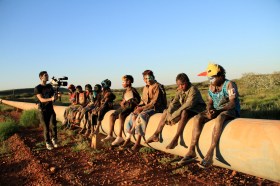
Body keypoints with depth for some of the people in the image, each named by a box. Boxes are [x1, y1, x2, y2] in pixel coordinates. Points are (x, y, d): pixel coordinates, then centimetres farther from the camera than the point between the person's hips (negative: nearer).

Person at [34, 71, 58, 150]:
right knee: (46, 127, 1)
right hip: (42, 110, -3)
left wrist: (55, 97, -13)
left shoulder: (50, 86, 9)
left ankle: (54, 139, 11)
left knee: (53, 125, -10)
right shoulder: (37, 88, -6)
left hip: (50, 109, 3)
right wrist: (51, 99, -34)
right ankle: (48, 143, 14)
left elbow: (54, 96, 13)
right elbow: (41, 99, -17)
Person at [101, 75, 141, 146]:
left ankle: (119, 136, -34)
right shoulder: (124, 91, 17)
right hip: (124, 107, 8)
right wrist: (122, 103, 0)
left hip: (131, 107, -8)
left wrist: (129, 102, -14)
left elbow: (138, 101, -10)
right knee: (112, 115, -9)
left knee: (121, 115, -34)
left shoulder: (133, 90, -7)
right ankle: (110, 135, -4)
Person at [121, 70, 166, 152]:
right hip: (146, 107, 8)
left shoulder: (157, 86, -10)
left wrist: (143, 108, -19)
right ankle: (128, 139, -15)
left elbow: (155, 101, -17)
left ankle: (137, 143, -29)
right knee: (133, 115, -16)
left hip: (156, 108, -8)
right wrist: (139, 106, -2)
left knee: (141, 116, -32)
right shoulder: (145, 88, 15)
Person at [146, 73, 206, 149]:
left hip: (195, 110, -8)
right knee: (166, 111, 5)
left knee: (184, 113, -41)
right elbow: (174, 103, -3)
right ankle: (156, 135, 0)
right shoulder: (179, 91, 3)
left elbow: (189, 104, -32)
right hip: (183, 110, 9)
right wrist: (169, 114, -19)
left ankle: (175, 139, -42)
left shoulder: (193, 90, -20)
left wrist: (175, 114, -34)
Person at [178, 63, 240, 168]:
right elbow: (210, 102, 8)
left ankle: (210, 154, -45)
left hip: (231, 111, -6)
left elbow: (232, 103, -20)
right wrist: (209, 111, -16)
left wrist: (218, 111, -32)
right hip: (216, 111, 7)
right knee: (197, 118, -18)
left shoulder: (229, 85, -11)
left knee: (219, 118, -41)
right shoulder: (211, 87, 9)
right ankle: (192, 151, -21)